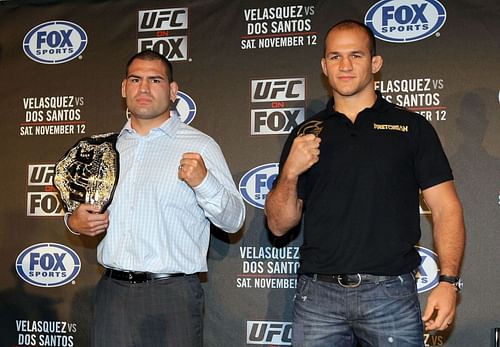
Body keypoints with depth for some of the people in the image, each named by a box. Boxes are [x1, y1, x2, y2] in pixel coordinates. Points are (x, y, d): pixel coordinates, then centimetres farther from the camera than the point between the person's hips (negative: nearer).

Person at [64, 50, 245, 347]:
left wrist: (203, 182, -23)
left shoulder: (199, 146, -3)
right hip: (112, 291, 4)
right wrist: (74, 221, 1)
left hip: (173, 293, -4)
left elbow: (233, 220, -7)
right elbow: (82, 207, 23)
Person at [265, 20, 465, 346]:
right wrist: (290, 172, -9)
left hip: (391, 292, -1)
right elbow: (279, 224, 9)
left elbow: (446, 209, 1)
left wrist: (448, 281, -12)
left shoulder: (411, 127, 5)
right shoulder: (306, 134, 11)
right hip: (318, 294, 2)